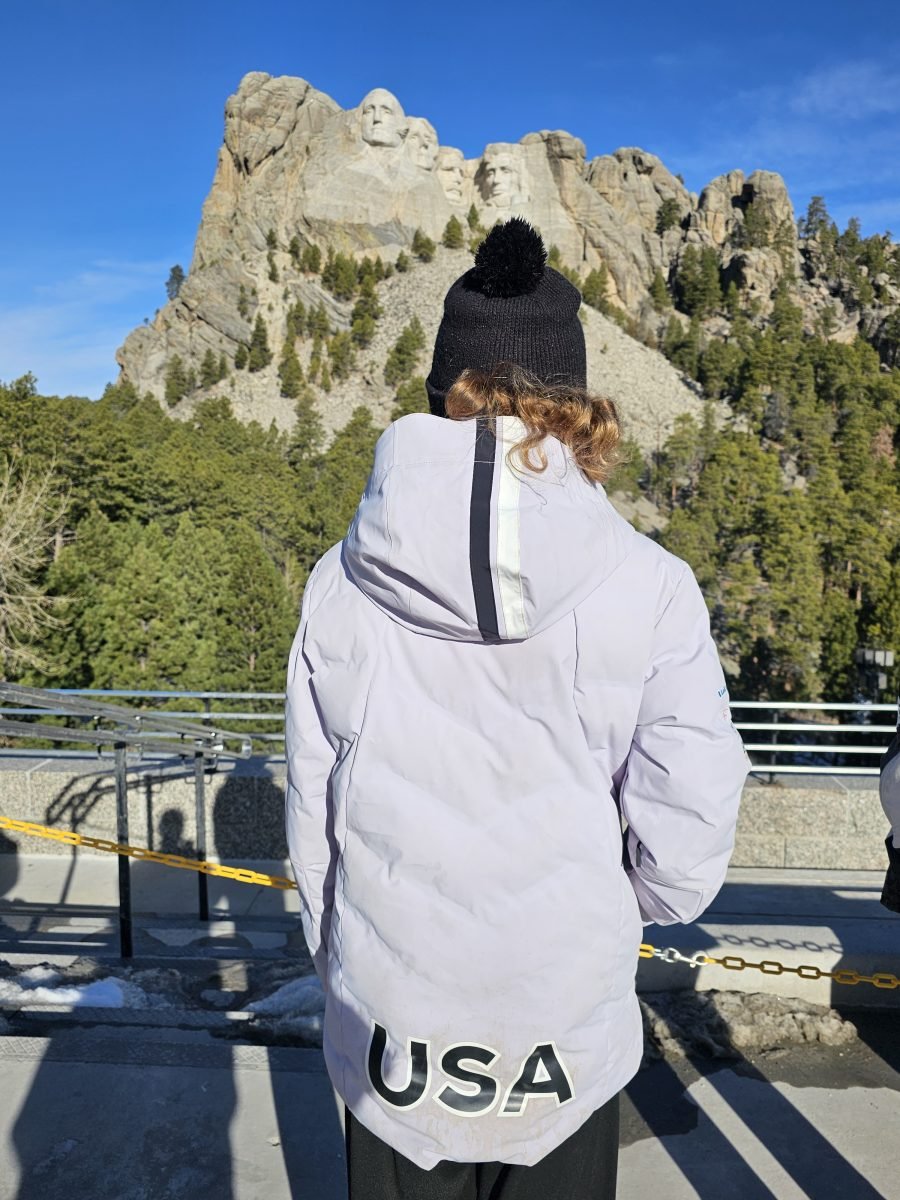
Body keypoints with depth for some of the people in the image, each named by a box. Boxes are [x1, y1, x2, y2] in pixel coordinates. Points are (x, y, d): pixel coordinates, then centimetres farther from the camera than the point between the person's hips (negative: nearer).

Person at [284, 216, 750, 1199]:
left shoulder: (344, 580, -12)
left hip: (389, 1019, 1)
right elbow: (685, 844, -11)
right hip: (568, 1033, -1)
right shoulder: (650, 586, -16)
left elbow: (311, 813, -4)